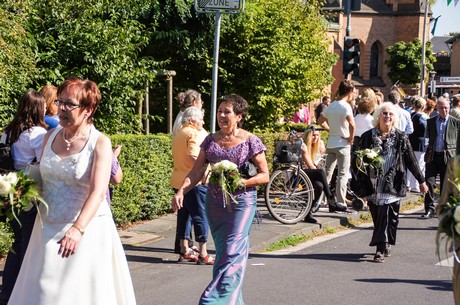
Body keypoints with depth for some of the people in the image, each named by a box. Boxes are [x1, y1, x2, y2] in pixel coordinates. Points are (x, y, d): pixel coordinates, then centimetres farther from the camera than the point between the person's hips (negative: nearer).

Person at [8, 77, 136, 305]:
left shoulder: (99, 143, -12)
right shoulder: (50, 136, 5)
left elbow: (98, 192, -23)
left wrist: (78, 229, -36)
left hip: (86, 227, -5)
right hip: (47, 227, 5)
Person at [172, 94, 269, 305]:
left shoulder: (251, 141, -5)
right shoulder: (211, 140, 7)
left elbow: (264, 175, -3)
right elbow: (196, 171, 4)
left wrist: (240, 182, -19)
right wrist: (181, 192, -11)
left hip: (241, 202, -5)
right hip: (214, 202, 5)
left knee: (232, 253, -11)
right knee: (222, 251, 10)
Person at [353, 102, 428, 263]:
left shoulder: (401, 138, 4)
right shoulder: (367, 137, 5)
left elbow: (411, 161, 10)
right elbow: (357, 159, 10)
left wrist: (421, 181, 13)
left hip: (392, 185, -1)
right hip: (373, 184, 2)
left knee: (387, 215, -9)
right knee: (377, 216, 4)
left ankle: (381, 249, -7)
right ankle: (385, 245, 19)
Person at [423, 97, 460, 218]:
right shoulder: (430, 122, 9)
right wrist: (429, 151, 4)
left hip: (448, 157, -2)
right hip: (433, 157, 2)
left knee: (445, 185, 6)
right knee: (429, 182, -6)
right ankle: (430, 209, 1)